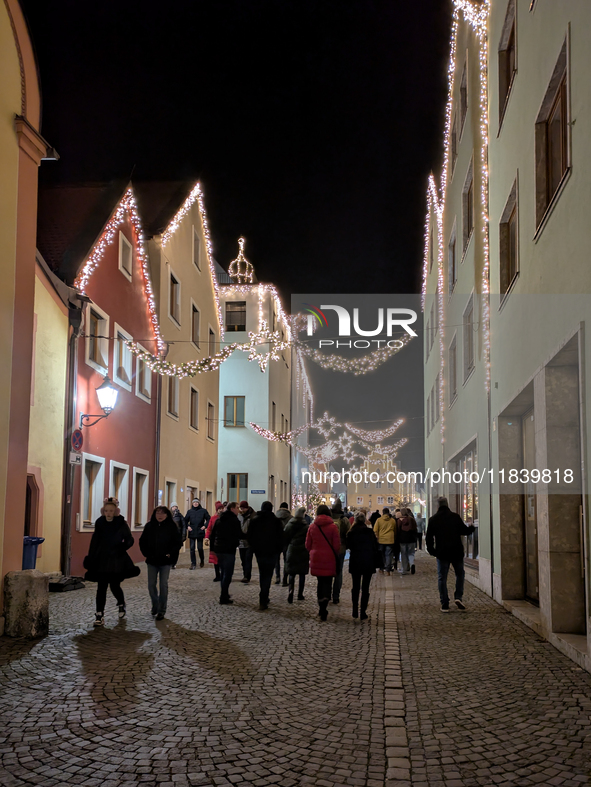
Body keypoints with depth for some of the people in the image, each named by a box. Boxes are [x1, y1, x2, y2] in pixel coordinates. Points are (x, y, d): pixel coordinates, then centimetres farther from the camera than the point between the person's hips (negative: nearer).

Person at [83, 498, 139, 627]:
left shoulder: (121, 524, -6)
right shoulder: (99, 523, 2)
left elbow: (130, 540, -3)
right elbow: (94, 542, 9)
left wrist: (122, 548, -22)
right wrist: (90, 558, 6)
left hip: (117, 561, -2)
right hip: (102, 560, 2)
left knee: (115, 586, 5)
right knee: (101, 588, -4)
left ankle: (121, 604, 36)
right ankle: (99, 616, -1)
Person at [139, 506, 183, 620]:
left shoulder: (172, 526, -4)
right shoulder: (149, 526, 3)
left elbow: (178, 542, -2)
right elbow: (142, 541, 10)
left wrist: (170, 553, -11)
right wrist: (146, 553, 0)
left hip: (165, 560, -3)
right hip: (152, 560, 3)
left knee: (163, 585, -2)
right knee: (151, 585, 6)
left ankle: (161, 611, 5)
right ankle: (155, 607, 25)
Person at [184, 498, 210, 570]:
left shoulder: (203, 511, 1)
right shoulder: (189, 511, 7)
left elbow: (209, 519, 5)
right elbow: (185, 520, 15)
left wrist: (205, 526, -5)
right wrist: (187, 526, 0)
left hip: (200, 532, -2)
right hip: (192, 533, 2)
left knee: (200, 548, 1)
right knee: (192, 548, 0)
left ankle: (202, 560, 27)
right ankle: (193, 564, 6)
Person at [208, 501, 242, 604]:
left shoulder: (218, 519, 12)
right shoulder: (234, 520, -10)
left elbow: (212, 534, 14)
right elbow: (239, 535, -12)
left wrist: (212, 547, 19)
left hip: (218, 549, 7)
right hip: (229, 550, -7)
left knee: (223, 572, 19)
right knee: (227, 573, -3)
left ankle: (224, 594, 24)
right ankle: (224, 597, -5)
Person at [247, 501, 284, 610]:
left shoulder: (254, 520, 2)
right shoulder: (276, 521, -7)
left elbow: (250, 536, 5)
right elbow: (280, 537, -5)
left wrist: (254, 547, 14)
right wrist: (279, 549, 6)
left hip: (259, 552, 3)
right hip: (272, 552, -3)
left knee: (262, 574, 18)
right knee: (268, 575, -2)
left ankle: (263, 598, 25)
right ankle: (263, 601, -10)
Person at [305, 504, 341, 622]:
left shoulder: (312, 526, 1)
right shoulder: (333, 527, -8)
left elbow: (308, 545, 6)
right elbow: (337, 545, -7)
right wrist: (335, 555, 12)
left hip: (316, 559, 3)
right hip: (329, 559, -3)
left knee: (320, 582, 17)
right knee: (327, 583, 3)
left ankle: (321, 608, 21)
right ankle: (323, 608, -15)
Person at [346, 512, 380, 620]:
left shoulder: (351, 533, -3)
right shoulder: (370, 532, -5)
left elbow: (348, 546, 6)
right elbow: (375, 547, -1)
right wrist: (377, 562, 8)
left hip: (355, 563, 1)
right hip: (368, 563, -1)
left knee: (355, 587, 13)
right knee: (365, 588, 3)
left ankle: (355, 611, 16)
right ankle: (363, 612, 3)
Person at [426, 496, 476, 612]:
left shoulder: (433, 519, 0)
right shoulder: (455, 517, -2)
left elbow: (429, 538, 1)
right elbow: (465, 531, 2)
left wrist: (432, 551, 14)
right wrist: (471, 528, 24)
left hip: (442, 553, 0)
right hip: (457, 552, 0)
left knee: (442, 578, 5)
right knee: (460, 574, 18)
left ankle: (445, 604, 3)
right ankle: (458, 597, 2)